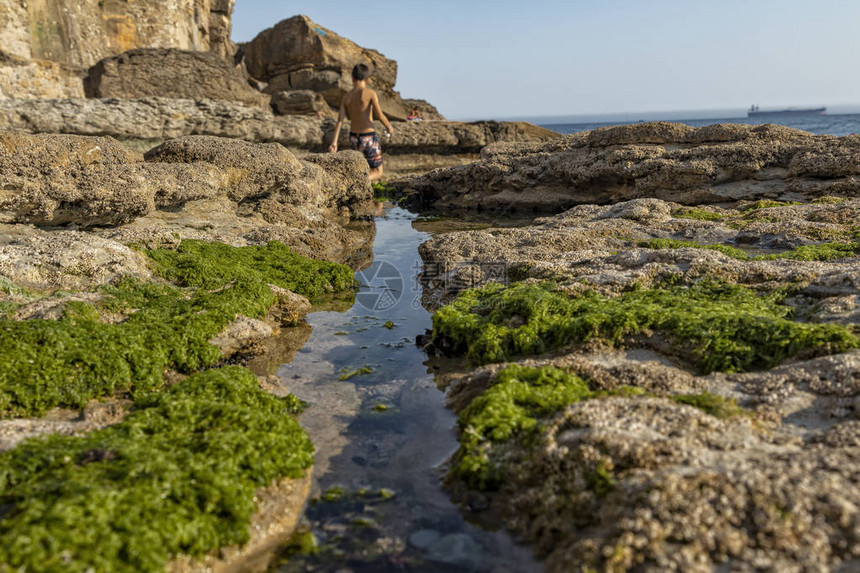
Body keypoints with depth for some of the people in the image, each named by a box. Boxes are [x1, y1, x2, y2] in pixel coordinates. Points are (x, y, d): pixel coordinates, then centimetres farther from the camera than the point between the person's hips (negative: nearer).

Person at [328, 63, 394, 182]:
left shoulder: (346, 97, 2)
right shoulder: (370, 93, -12)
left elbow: (340, 120, -7)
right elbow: (380, 115, -17)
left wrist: (334, 142, -14)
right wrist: (389, 127, 4)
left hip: (353, 138, 6)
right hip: (368, 138, -6)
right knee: (378, 172, 6)